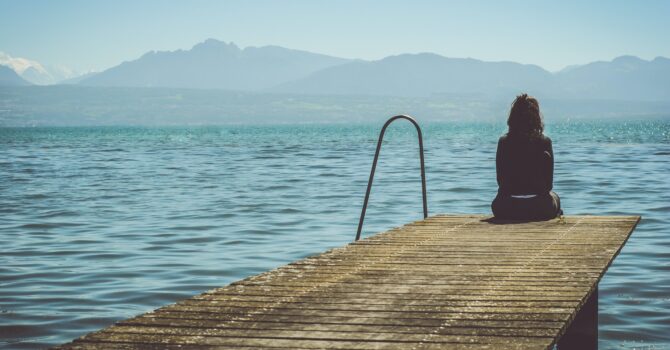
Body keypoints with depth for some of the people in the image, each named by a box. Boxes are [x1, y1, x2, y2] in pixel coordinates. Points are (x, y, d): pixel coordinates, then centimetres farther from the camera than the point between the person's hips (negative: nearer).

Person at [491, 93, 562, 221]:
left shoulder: (503, 142, -2)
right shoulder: (544, 142, -5)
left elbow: (501, 181, 4)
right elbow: (549, 184, -2)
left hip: (507, 210, 0)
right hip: (539, 209, 0)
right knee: (554, 197, 34)